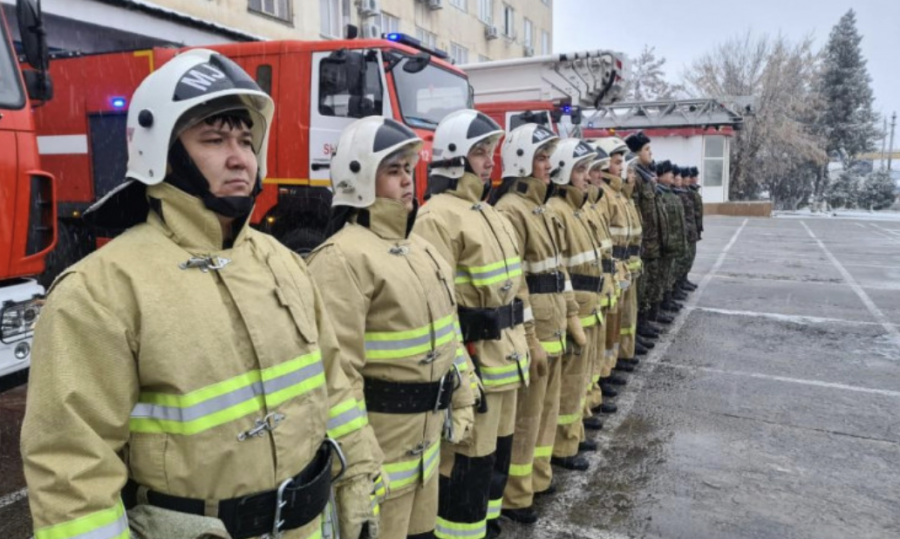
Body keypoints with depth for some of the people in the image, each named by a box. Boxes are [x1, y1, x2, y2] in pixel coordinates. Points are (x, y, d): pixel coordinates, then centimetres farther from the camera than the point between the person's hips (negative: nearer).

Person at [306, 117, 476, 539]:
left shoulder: (417, 246, 9)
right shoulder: (342, 258, -20)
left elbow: (446, 330, 16)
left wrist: (461, 401, 16)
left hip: (426, 429, 9)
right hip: (379, 434, -8)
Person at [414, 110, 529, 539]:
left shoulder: (487, 211, 14)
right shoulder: (439, 216, -16)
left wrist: (518, 345, 20)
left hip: (504, 355, 10)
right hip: (472, 358, -9)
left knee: (497, 450, 21)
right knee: (468, 461, 3)